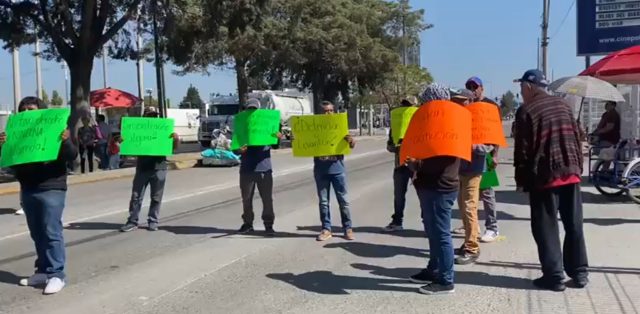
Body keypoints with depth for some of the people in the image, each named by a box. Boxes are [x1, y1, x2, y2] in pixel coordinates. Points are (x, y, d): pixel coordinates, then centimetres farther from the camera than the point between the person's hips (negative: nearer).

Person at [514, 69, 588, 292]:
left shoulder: (526, 111, -7)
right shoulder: (563, 105, 12)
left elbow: (523, 149, -9)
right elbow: (577, 138, 14)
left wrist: (521, 180, -1)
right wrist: (577, 167, 20)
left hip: (544, 176, -6)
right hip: (570, 172, 6)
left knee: (546, 228, 2)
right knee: (574, 225, 12)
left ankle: (554, 276, 3)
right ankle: (579, 273, 18)